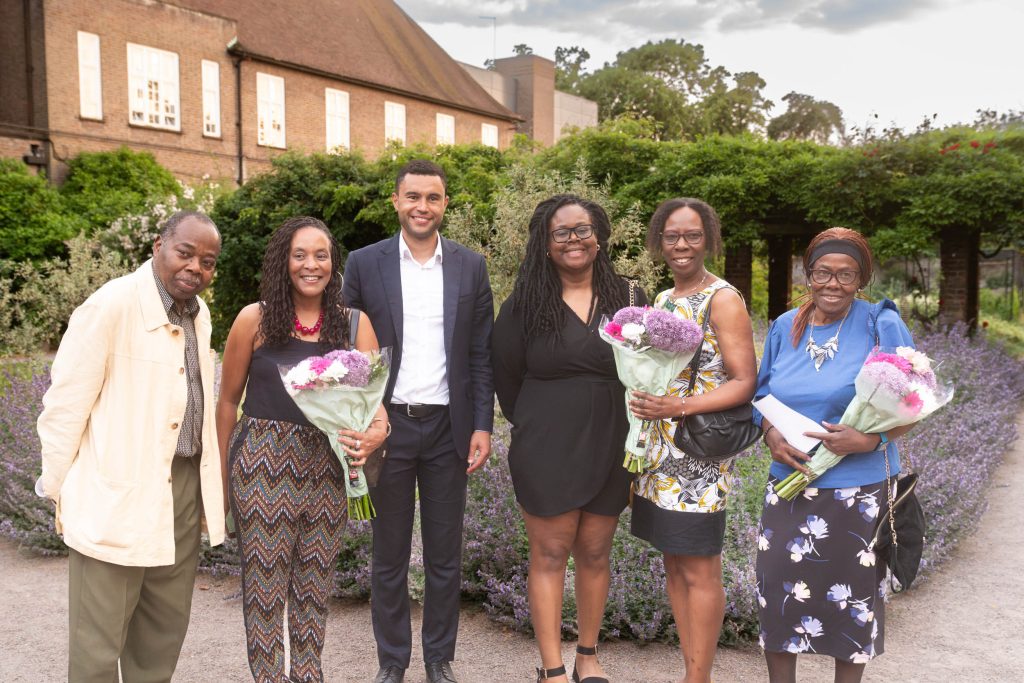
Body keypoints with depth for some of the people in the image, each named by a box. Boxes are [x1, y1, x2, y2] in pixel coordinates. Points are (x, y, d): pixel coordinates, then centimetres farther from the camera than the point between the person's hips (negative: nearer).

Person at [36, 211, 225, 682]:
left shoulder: (199, 313, 8)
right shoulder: (111, 305, -14)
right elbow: (64, 405, -11)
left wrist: (209, 480, 13)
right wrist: (60, 491, -6)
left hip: (185, 487, 7)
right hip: (117, 496, -6)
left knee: (166, 629, 18)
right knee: (98, 642, 7)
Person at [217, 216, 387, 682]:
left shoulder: (354, 323, 1)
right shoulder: (255, 319, -4)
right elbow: (227, 400, 3)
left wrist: (378, 429, -27)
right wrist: (222, 473, 5)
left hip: (327, 467, 2)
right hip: (264, 465, -2)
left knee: (315, 586, 16)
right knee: (265, 584, 7)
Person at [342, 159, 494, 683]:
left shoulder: (470, 266, 4)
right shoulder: (364, 263, 0)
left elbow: (481, 354, 4)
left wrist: (483, 425, -2)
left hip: (448, 427, 1)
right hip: (387, 424, -1)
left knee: (445, 555, 11)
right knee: (389, 555, 11)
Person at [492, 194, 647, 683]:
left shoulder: (629, 300, 1)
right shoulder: (526, 303, -3)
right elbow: (506, 374, 5)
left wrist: (636, 436, -3)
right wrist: (535, 427, 8)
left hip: (609, 451, 2)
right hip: (546, 453, -2)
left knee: (595, 554, 13)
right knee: (549, 556, 5)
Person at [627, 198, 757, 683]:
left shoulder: (723, 300, -8)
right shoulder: (663, 300, 13)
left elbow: (744, 382, -14)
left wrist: (679, 407, -23)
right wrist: (643, 404, 3)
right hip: (658, 452, 7)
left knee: (699, 571, 1)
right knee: (674, 564, 14)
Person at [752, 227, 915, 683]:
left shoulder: (883, 326, -7)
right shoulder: (785, 327, 4)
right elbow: (763, 393, 13)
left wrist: (871, 440, -22)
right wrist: (771, 434, -7)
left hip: (859, 490, -3)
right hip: (791, 484, 3)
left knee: (851, 598, 10)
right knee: (779, 590, 6)